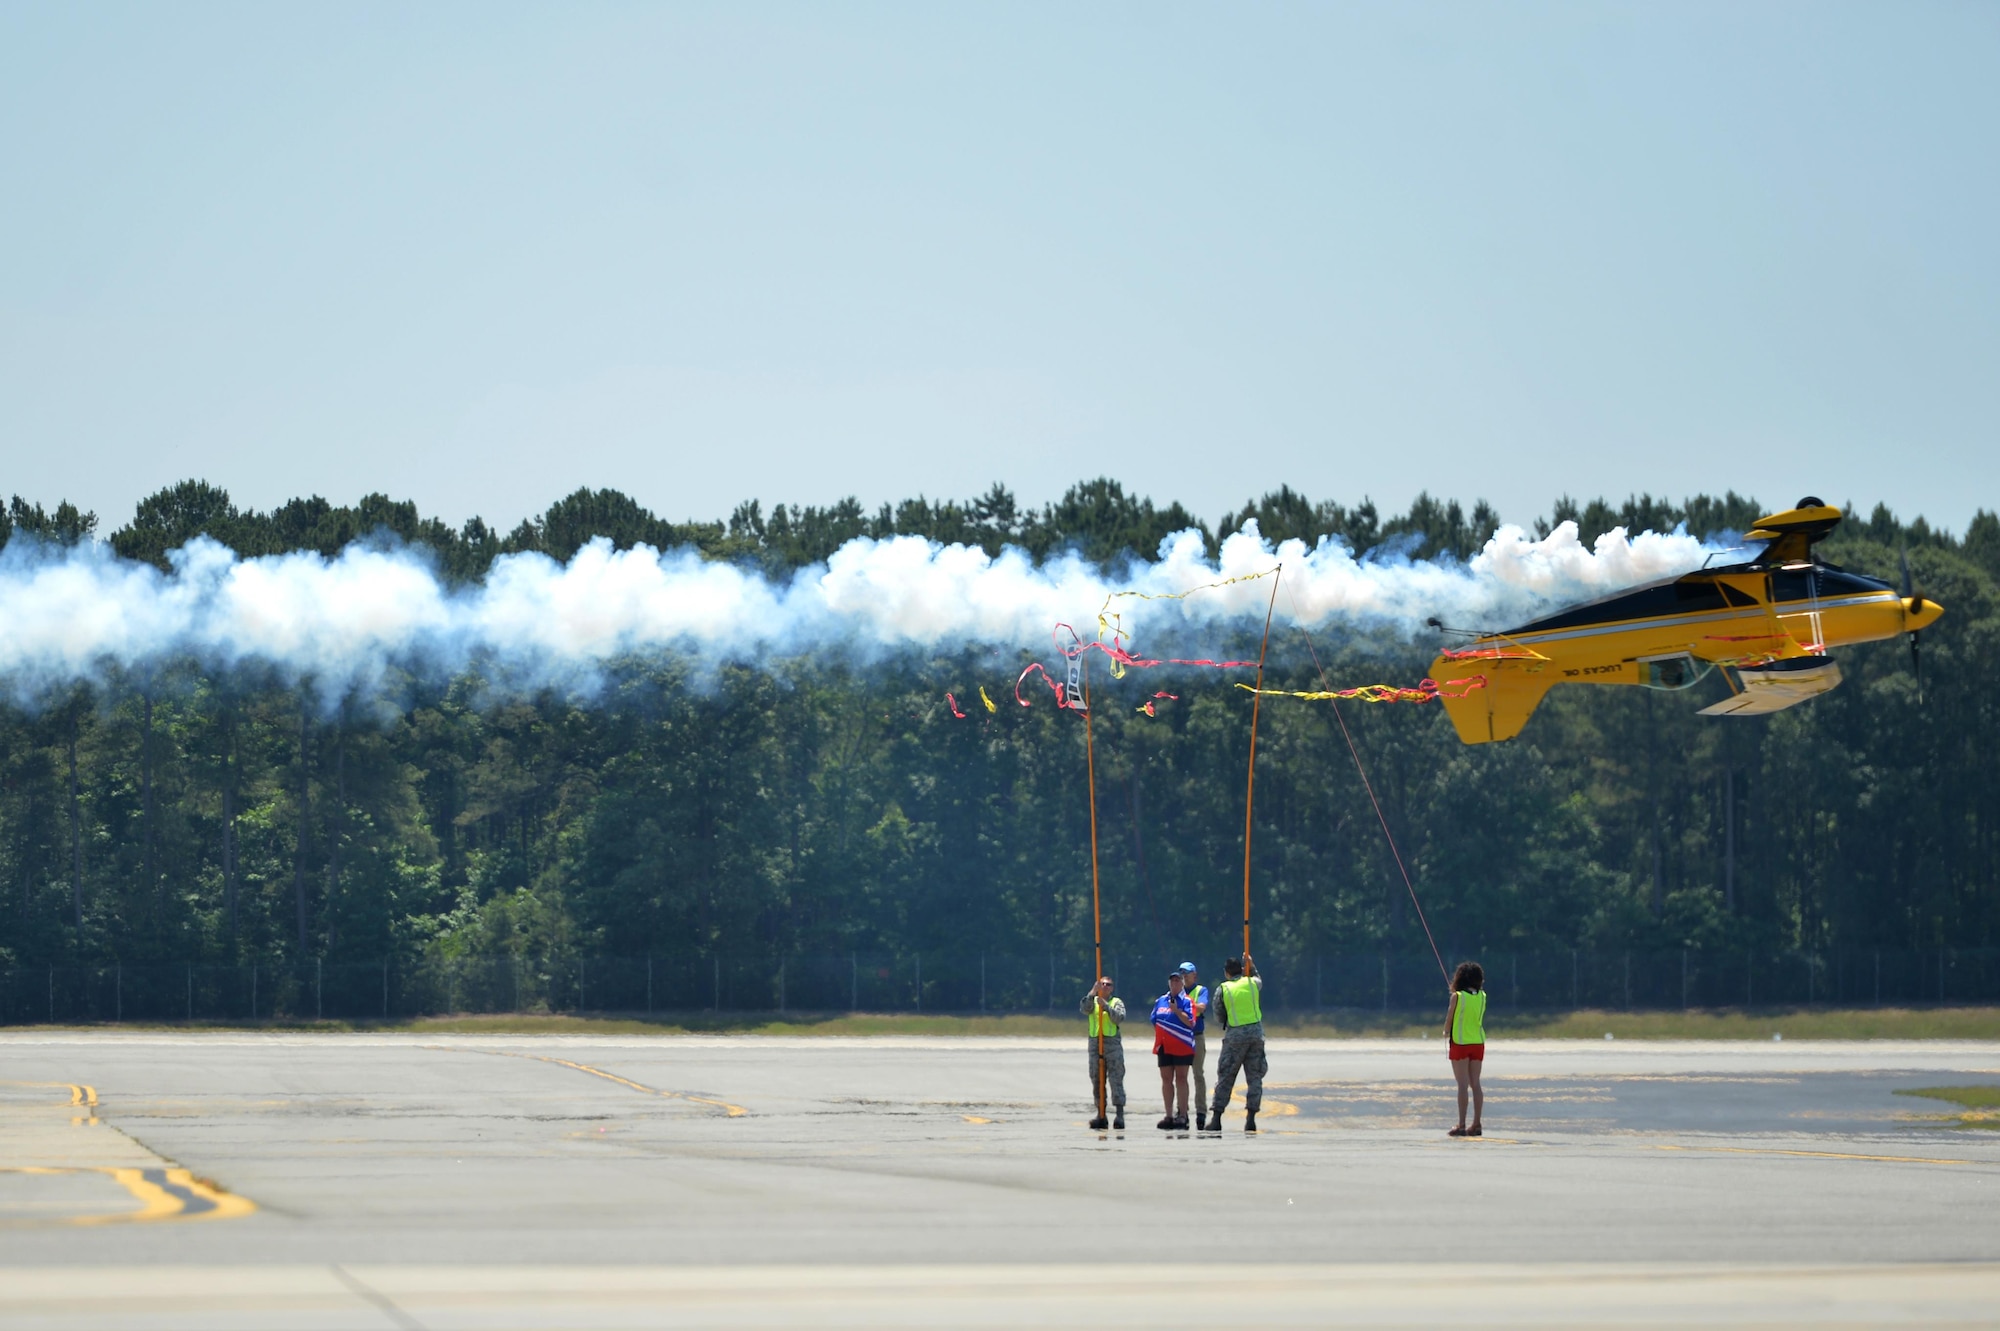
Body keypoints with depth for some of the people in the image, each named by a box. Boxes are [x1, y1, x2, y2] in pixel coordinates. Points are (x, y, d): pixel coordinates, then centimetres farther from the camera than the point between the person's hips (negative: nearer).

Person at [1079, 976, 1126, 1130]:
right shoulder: (1092, 1001, 13)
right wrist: (1092, 993, -19)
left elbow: (1119, 1017, -9)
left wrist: (1106, 1006, -20)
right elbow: (1084, 1009, -8)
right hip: (1094, 1043, 3)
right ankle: (1101, 1115, 10)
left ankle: (1120, 1115, -10)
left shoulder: (1117, 1002, 8)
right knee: (1097, 1081, 5)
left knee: (1116, 1080, -8)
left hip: (1113, 1044, -3)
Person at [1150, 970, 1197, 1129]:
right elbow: (1155, 1022, 18)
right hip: (1164, 1047, 5)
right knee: (1166, 1080, 6)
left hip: (1182, 1047, -5)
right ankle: (1169, 1115, 11)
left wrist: (1176, 1010, -17)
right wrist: (1158, 1039, 10)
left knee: (1181, 1079, -3)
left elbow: (1190, 1023, -13)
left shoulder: (1186, 1001, -3)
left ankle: (1182, 1115, -2)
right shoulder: (1160, 1001, 13)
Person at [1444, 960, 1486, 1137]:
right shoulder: (1482, 996, 3)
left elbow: (1448, 1021, -5)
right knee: (1475, 1084, 8)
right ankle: (1476, 1125, 7)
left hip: (1460, 1042, -4)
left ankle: (1461, 1126, -7)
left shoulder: (1458, 997, -10)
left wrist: (1446, 1033, 17)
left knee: (1463, 1085, -5)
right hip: (1478, 1043, 4)